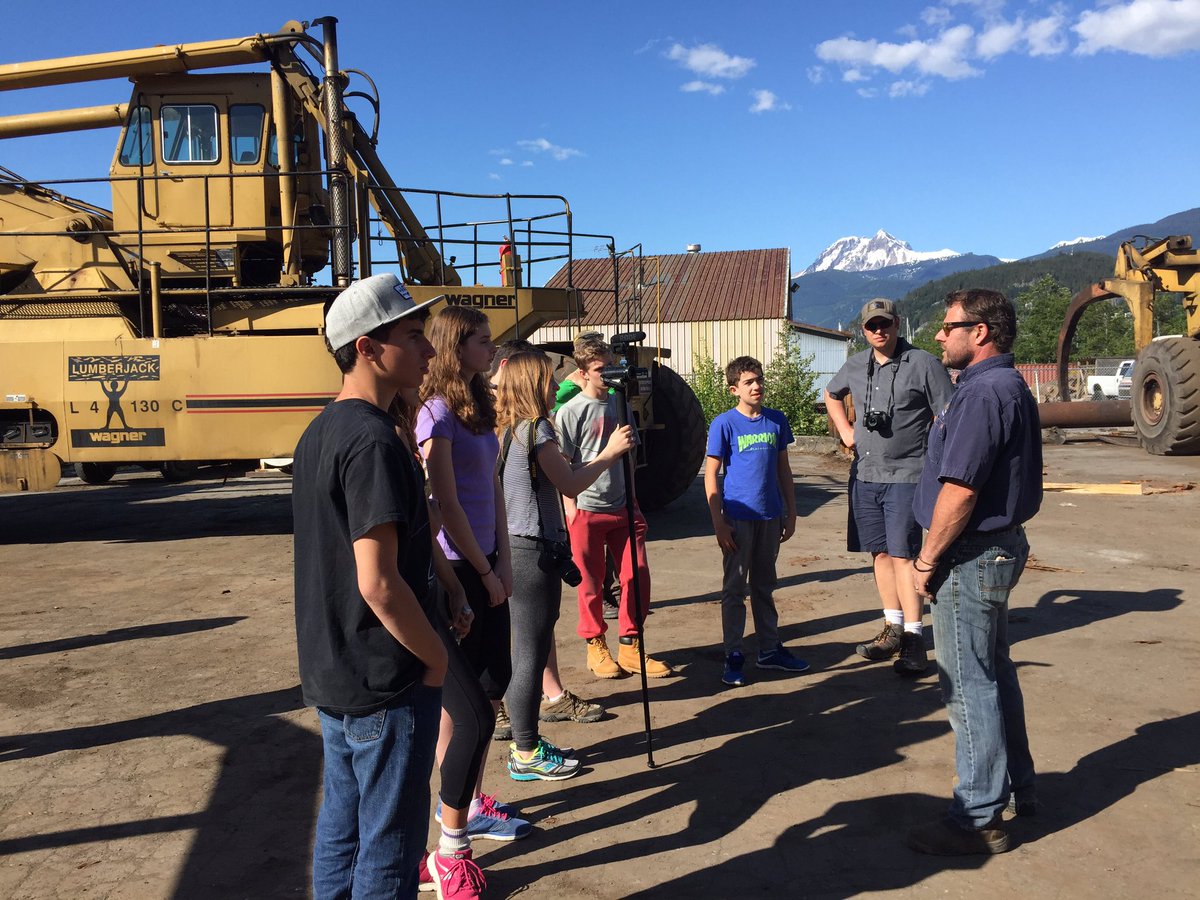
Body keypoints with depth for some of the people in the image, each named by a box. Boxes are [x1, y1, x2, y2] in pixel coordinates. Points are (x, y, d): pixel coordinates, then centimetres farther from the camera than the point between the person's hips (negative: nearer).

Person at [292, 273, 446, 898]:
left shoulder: (318, 433, 8)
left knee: (342, 825, 21)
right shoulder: (373, 440, -21)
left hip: (329, 675, 9)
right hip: (385, 683, -9)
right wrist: (437, 658, -12)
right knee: (389, 848, 6)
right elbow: (379, 583, -26)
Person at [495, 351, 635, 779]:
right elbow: (570, 484, -10)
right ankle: (526, 755, 11)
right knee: (531, 654, 0)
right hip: (533, 552, -10)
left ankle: (527, 743, 28)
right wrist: (608, 453, -2)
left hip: (518, 549, 10)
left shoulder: (509, 429, 13)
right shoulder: (537, 429, -14)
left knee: (530, 651, 17)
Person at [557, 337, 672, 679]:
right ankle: (596, 646, 22)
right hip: (587, 510, -5)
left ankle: (630, 647, 17)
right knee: (591, 583, 5)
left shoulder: (620, 404, 11)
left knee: (637, 577, 4)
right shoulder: (572, 411, -6)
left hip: (623, 508, 5)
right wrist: (571, 507, -11)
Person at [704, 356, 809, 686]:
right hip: (738, 518, -4)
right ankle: (733, 656, 13)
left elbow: (783, 469, 12)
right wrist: (719, 523, -12)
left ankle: (770, 649, 27)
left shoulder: (777, 421, 5)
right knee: (734, 587, 5)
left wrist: (791, 513, 10)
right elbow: (711, 476, -8)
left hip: (770, 516, 4)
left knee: (764, 585, 16)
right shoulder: (724, 424, -8)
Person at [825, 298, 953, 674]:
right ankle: (893, 628, 22)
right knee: (880, 552, 11)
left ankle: (913, 638, -4)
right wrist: (845, 431, 16)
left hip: (905, 475, -6)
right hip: (864, 474, 6)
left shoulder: (923, 364, -7)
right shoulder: (855, 365, 9)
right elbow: (831, 395, 29)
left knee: (902, 554, -10)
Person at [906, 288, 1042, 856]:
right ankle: (1017, 788, 35)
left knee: (968, 685, -2)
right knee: (994, 672, 21)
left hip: (972, 555, -11)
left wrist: (927, 560, -16)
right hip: (1001, 546, 11)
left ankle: (978, 819, 8)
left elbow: (959, 491, -25)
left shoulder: (983, 392, -20)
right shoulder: (1010, 386, 14)